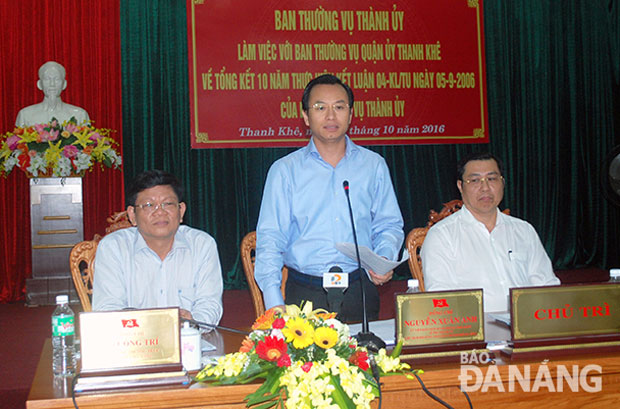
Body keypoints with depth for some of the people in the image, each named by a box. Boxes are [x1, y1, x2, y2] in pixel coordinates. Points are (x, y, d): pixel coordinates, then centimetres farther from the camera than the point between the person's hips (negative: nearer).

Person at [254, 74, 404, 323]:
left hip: (360, 292, 2)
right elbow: (270, 237, 0)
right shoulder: (284, 170, 3)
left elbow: (388, 225, 15)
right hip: (305, 293, -1)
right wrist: (273, 302, -12)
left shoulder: (374, 165, 9)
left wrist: (385, 259, -7)